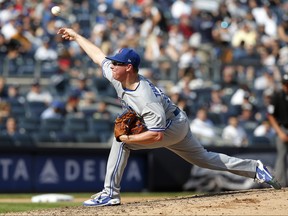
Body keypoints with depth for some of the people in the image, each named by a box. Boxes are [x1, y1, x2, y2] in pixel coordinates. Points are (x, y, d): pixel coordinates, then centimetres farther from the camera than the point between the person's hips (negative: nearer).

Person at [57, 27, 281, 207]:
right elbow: (98, 55, 2)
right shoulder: (116, 76, -14)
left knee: (121, 140, -20)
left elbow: (157, 135, -39)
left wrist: (128, 138, -34)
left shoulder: (145, 98, -37)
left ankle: (110, 193, -17)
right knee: (205, 159, 20)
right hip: (177, 127, 9)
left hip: (175, 127, -9)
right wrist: (76, 36, 8)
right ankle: (255, 168, 27)